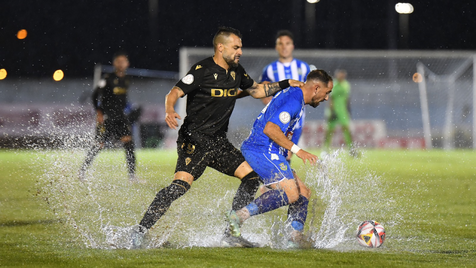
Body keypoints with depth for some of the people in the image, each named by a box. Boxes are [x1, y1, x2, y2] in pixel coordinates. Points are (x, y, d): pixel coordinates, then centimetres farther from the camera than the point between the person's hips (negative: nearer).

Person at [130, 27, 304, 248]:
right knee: (181, 183, -25)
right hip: (194, 139, -8)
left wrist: (285, 85, 21)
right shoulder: (203, 70, -12)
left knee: (251, 175, 0)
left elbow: (256, 90, 28)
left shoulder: (236, 71, 11)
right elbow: (174, 93, -18)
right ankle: (140, 229, -20)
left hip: (218, 141, 8)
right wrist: (170, 111, -38)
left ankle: (230, 233, 6)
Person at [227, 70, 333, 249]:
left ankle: (295, 240, 3)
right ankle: (240, 216, -25)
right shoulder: (294, 101, -15)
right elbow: (270, 128, -24)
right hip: (263, 151, -11)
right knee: (290, 194, -22)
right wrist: (296, 150, -23)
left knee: (303, 193, 8)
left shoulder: (292, 95, 19)